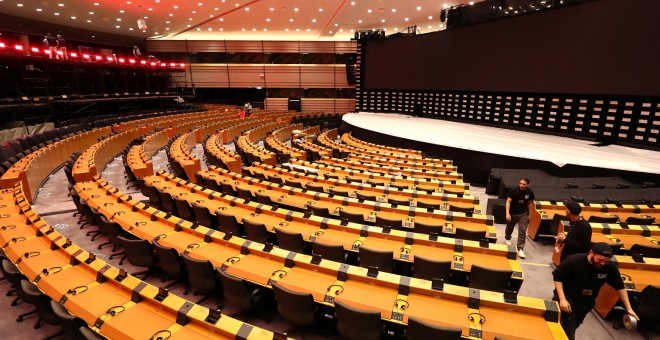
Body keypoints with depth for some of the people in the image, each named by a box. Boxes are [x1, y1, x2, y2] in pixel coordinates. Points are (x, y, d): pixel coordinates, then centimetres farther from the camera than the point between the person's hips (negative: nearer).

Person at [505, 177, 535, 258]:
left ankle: (520, 249, -3)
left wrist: (529, 215, 8)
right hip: (513, 213, -1)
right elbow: (508, 202, -22)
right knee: (510, 227, 19)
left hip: (523, 214, 1)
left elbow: (530, 203, 4)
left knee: (523, 231, -8)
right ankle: (508, 238, 51)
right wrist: (507, 213, -32)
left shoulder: (530, 192, -10)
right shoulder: (514, 190, -21)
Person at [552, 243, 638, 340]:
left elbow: (619, 287, 1)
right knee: (568, 332, -13)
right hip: (568, 298, -4)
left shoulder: (610, 267, -16)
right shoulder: (574, 260, -25)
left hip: (587, 302, 5)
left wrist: (628, 308, 0)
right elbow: (557, 277, -15)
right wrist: (562, 299, -22)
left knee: (573, 327, 20)